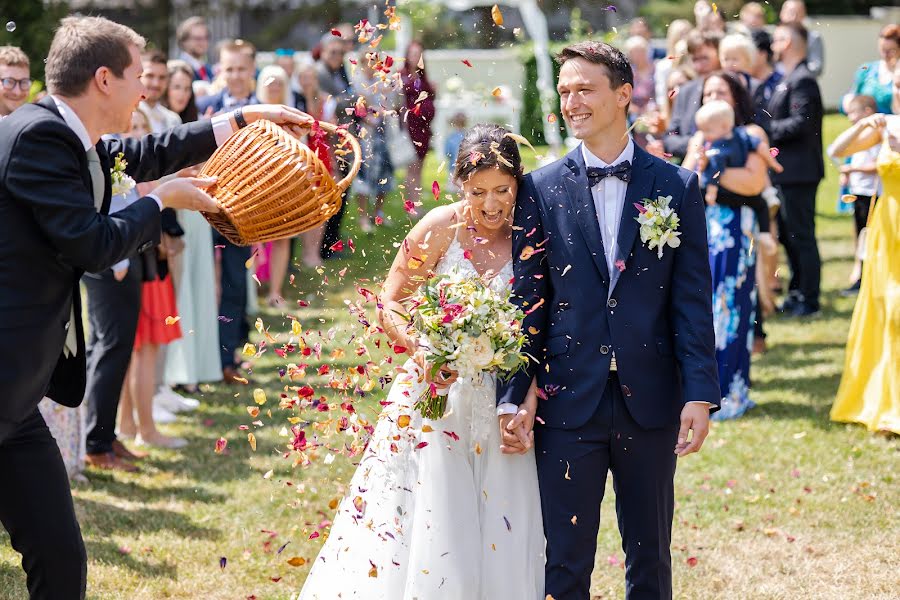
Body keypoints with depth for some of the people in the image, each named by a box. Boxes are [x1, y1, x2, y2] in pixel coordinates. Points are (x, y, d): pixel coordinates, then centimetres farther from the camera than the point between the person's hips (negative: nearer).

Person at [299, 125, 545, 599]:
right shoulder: (441, 229, -8)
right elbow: (390, 304, -3)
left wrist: (527, 399, -12)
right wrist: (421, 351, -21)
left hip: (500, 407, 2)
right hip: (436, 393, -2)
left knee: (499, 540, 6)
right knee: (427, 528, -2)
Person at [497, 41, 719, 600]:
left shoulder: (676, 187, 2)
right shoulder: (542, 188, 3)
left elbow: (693, 302, 0)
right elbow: (527, 303, 2)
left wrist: (700, 394, -8)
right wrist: (512, 399, -3)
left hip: (650, 404, 1)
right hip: (569, 403, 0)